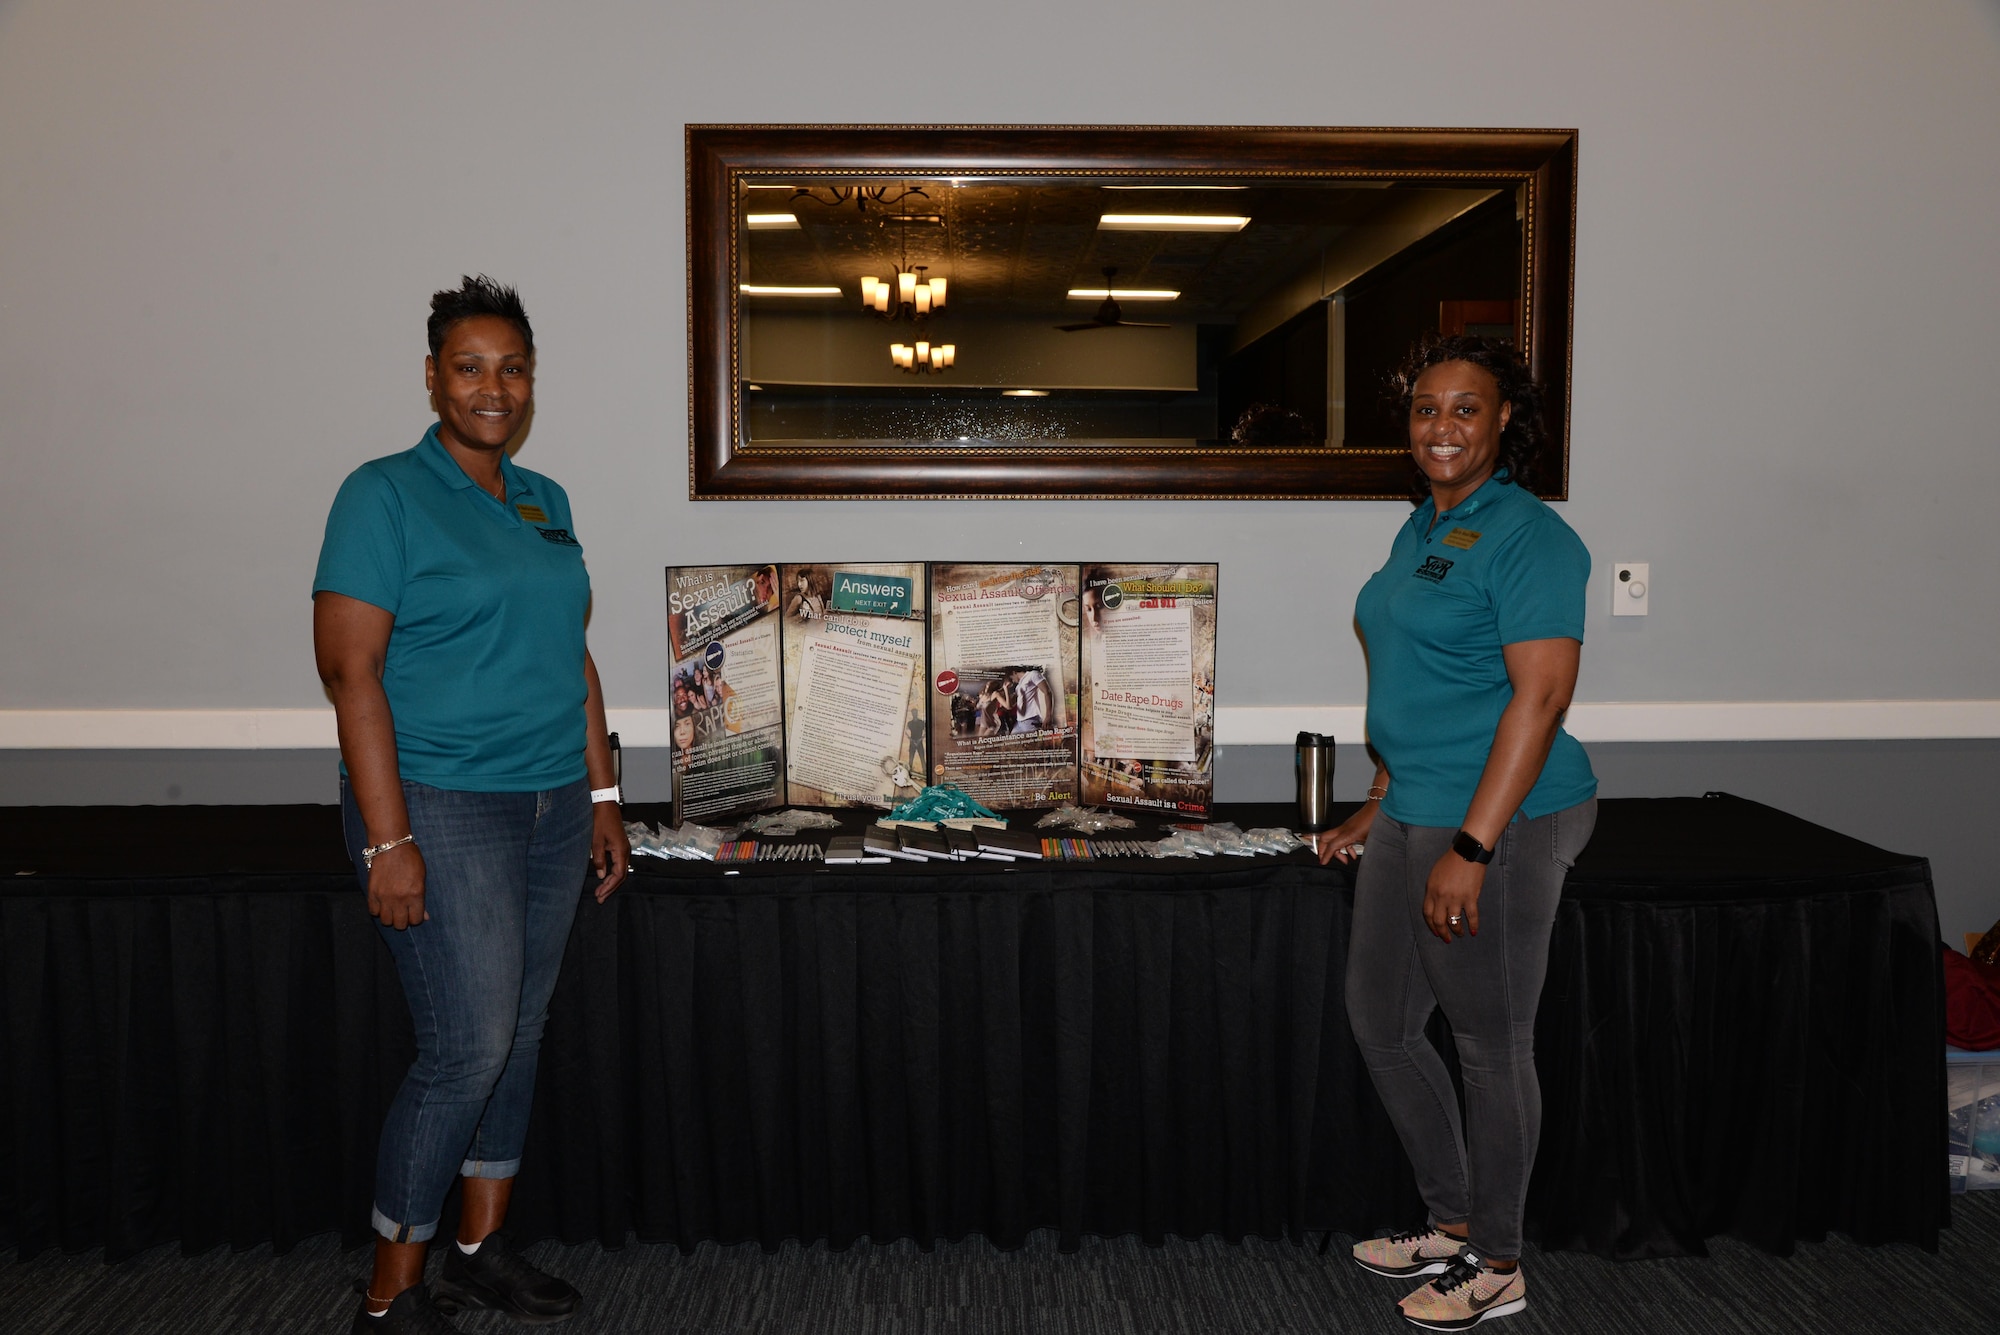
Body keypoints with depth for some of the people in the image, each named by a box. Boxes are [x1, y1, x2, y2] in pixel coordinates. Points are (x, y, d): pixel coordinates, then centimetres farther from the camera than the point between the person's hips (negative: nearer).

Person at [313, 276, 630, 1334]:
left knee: (520, 1032, 13)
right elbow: (350, 668, -14)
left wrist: (601, 793, 13)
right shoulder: (385, 495, -8)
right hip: (443, 808, -7)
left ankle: (482, 1245, 30)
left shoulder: (545, 502, 12)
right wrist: (387, 839, -19)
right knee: (468, 1045, -6)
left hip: (551, 805, 7)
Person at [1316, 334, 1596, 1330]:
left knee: (1491, 1047, 4)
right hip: (1413, 815, 10)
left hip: (1500, 823, -9)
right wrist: (1383, 804, 22)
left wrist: (1470, 847, -24)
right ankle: (1451, 1223, 33)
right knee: (1380, 1020, 16)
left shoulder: (1527, 536, -13)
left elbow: (1541, 694, -20)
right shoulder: (1422, 528, 14)